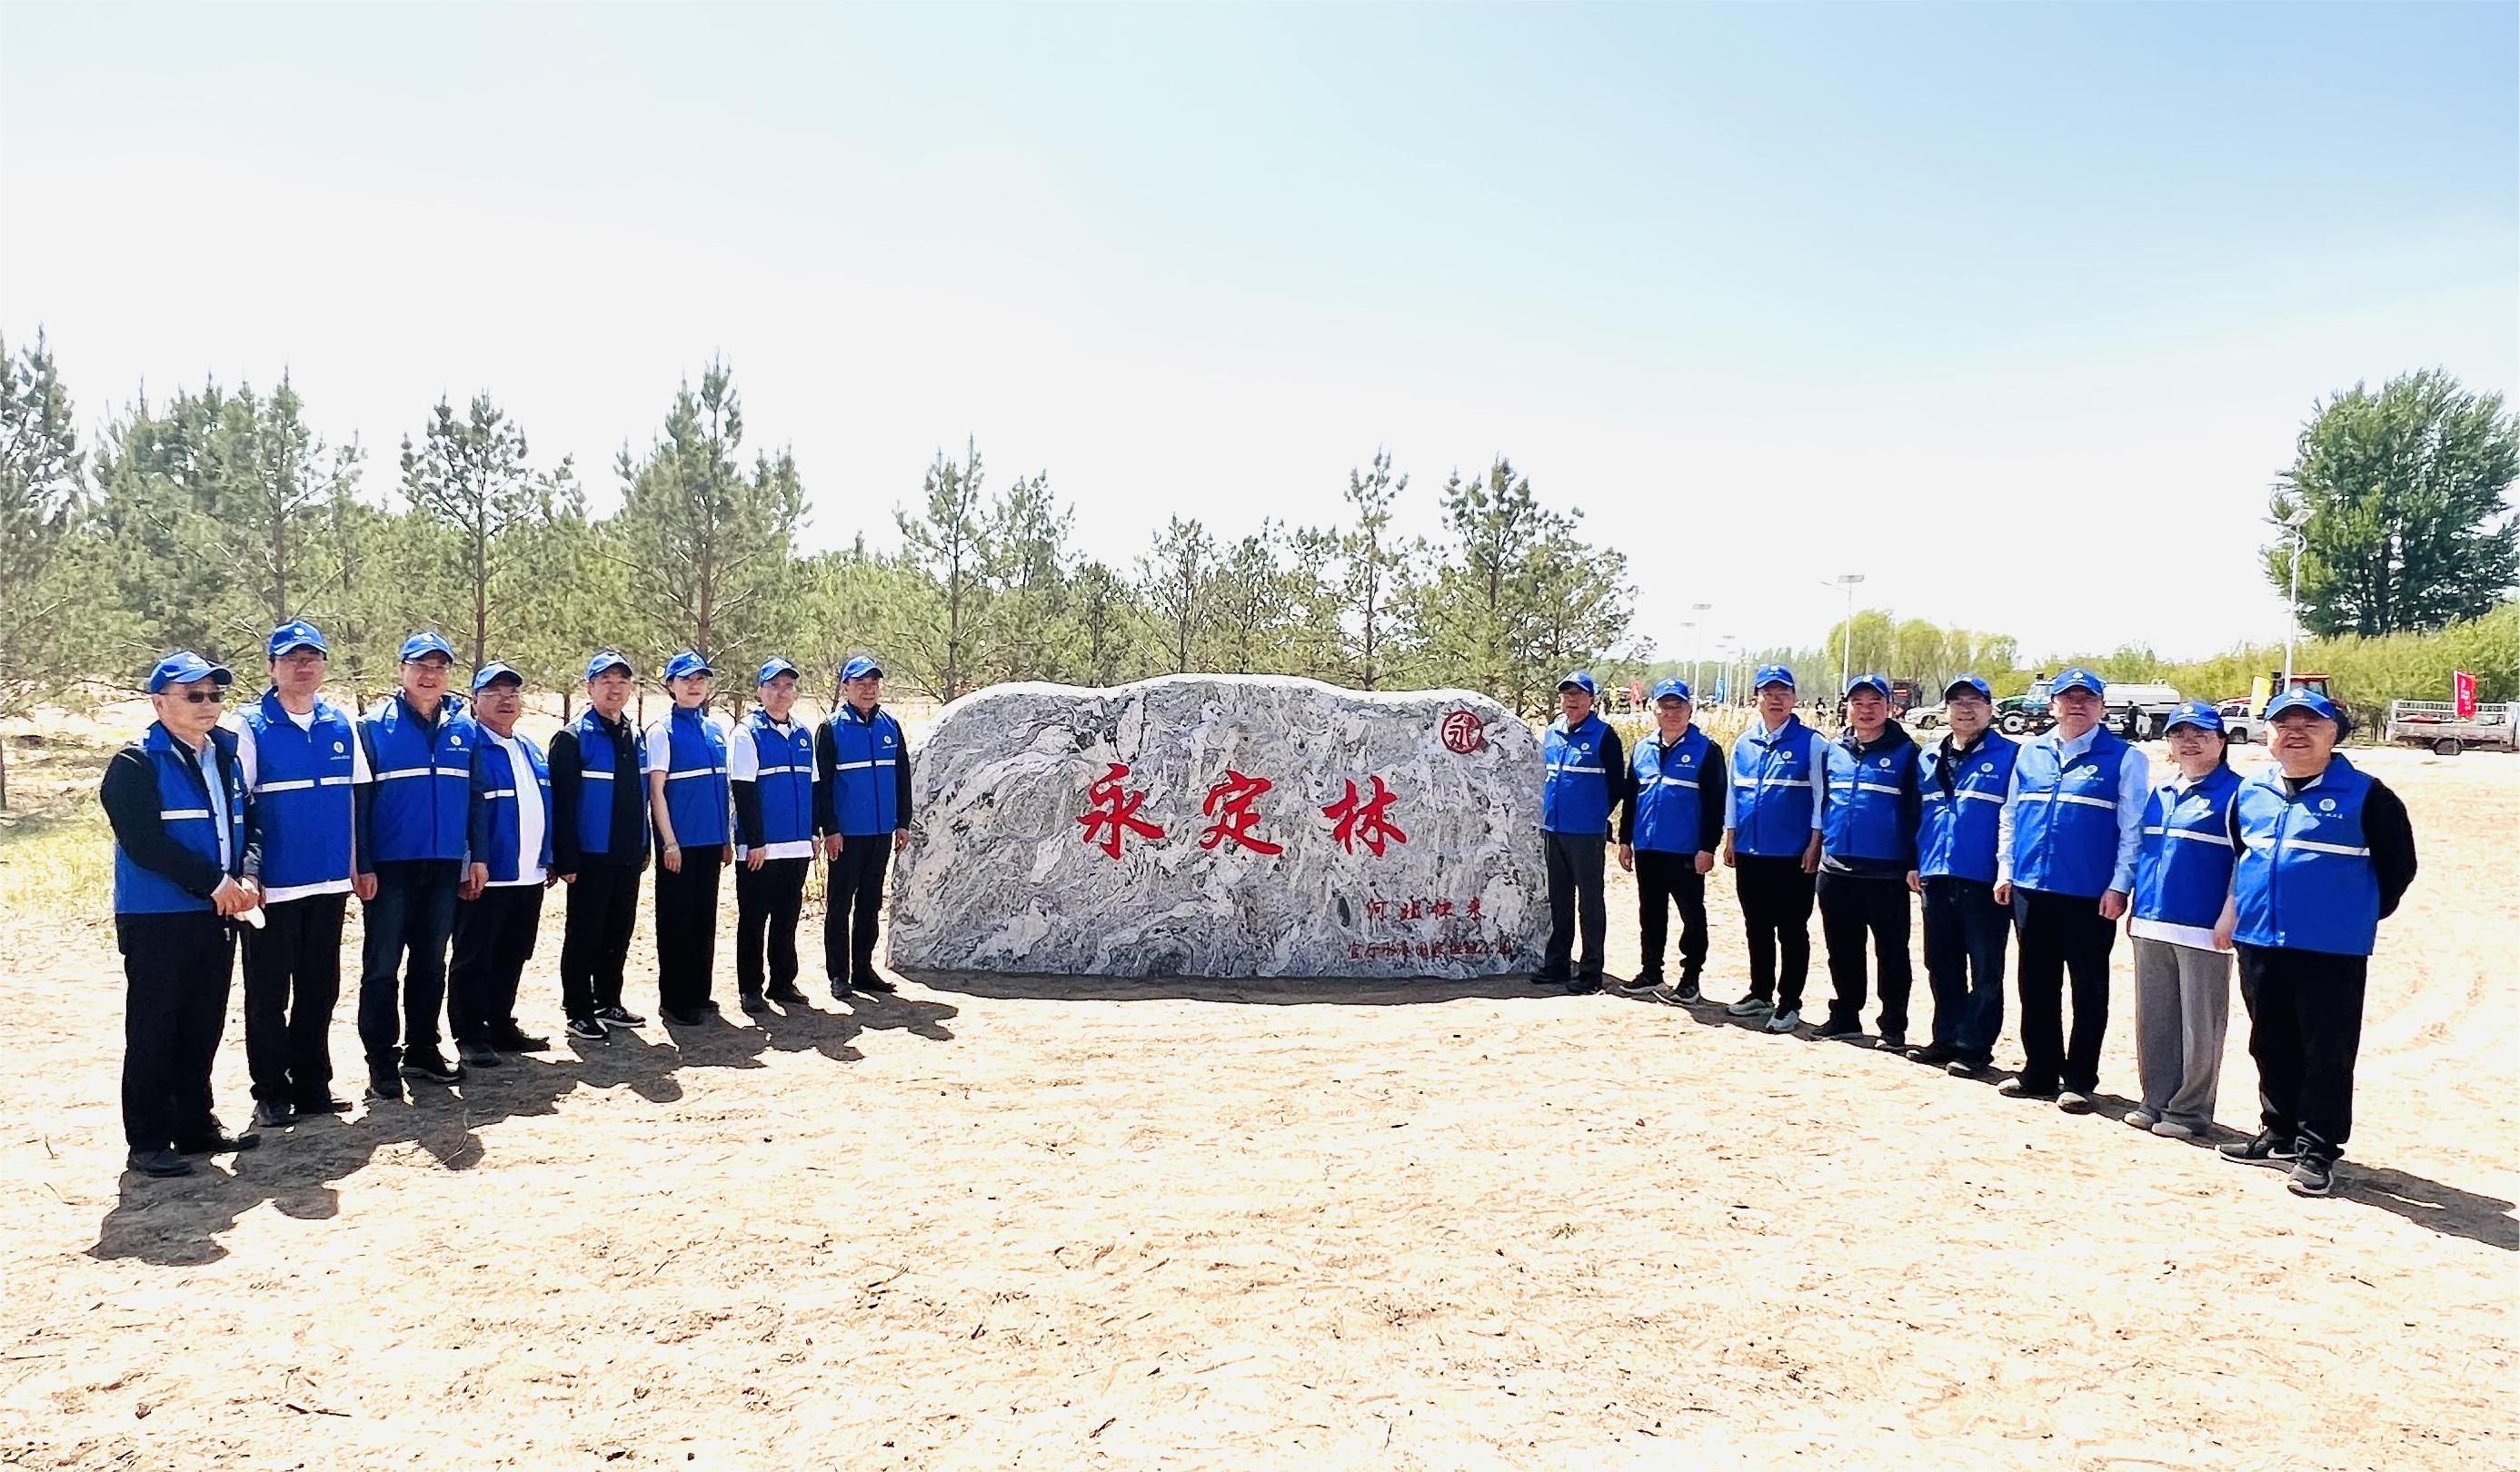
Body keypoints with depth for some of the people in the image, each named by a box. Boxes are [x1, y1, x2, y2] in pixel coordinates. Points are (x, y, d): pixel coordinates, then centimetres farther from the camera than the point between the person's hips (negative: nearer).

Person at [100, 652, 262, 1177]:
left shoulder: (226, 756, 13)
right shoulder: (135, 765, -8)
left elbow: (248, 824, 13)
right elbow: (143, 842, -17)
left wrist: (247, 877, -6)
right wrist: (214, 883, -17)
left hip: (217, 915, 6)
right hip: (157, 919, -6)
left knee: (203, 1027, 13)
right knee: (153, 1031, 1)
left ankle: (196, 1123, 25)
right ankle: (149, 1140, 9)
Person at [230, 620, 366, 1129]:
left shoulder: (340, 724, 6)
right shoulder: (249, 726, -6)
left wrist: (359, 866, 12)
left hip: (329, 881, 4)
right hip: (272, 886, -4)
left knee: (320, 988, 12)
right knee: (268, 992, 6)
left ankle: (311, 1084, 24)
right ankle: (270, 1092, 17)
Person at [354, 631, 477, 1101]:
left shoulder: (465, 726, 6)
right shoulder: (375, 725, -4)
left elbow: (475, 796, 9)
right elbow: (358, 798, -6)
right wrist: (362, 865, -11)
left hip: (445, 866, 4)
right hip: (390, 866, -4)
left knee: (431, 963, 13)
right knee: (382, 966, 1)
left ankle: (421, 1050, 24)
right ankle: (381, 1064, 7)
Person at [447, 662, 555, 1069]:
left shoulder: (531, 750, 17)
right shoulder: (468, 746, -8)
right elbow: (466, 807, -16)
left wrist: (547, 859, 16)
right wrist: (475, 860, -22)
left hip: (529, 875, 8)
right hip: (485, 875, -7)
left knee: (513, 956, 15)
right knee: (474, 958, 2)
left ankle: (501, 1025, 25)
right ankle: (470, 1036, 9)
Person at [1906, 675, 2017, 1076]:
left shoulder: (2008, 755, -3)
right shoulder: (1928, 758, 13)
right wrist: (1915, 862, 12)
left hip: (1984, 878, -5)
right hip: (1936, 877, 5)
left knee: (1985, 968, 3)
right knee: (1942, 964, 12)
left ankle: (1975, 1047, 10)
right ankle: (1947, 1039, 23)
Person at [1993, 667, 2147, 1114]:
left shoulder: (2124, 758, -3)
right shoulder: (2030, 752, 9)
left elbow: (2133, 828, -6)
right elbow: (2010, 815, 14)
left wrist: (2119, 885, -11)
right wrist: (2005, 870, 8)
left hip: (2091, 896, -4)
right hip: (2031, 891, 4)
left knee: (2088, 990, 5)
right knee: (2035, 986, 12)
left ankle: (2079, 1081, 15)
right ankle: (2039, 1073, 24)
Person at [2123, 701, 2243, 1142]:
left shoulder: (2234, 792, -4)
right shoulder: (2160, 793, 14)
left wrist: (2229, 917, -13)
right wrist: (2135, 906, 16)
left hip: (2203, 931, -6)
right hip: (2151, 925, 6)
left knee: (2199, 1024, 1)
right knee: (2153, 1020, 11)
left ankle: (2190, 1110, 11)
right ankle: (2156, 1101, 21)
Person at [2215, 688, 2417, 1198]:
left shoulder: (2364, 795, -6)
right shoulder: (2250, 792, 9)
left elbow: (2398, 866, 1)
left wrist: (2360, 916, 5)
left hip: (2332, 949, -5)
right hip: (2258, 943, 5)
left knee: (2328, 1053, 1)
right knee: (2272, 1048, 16)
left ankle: (2317, 1151, 9)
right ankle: (2280, 1136, 29)